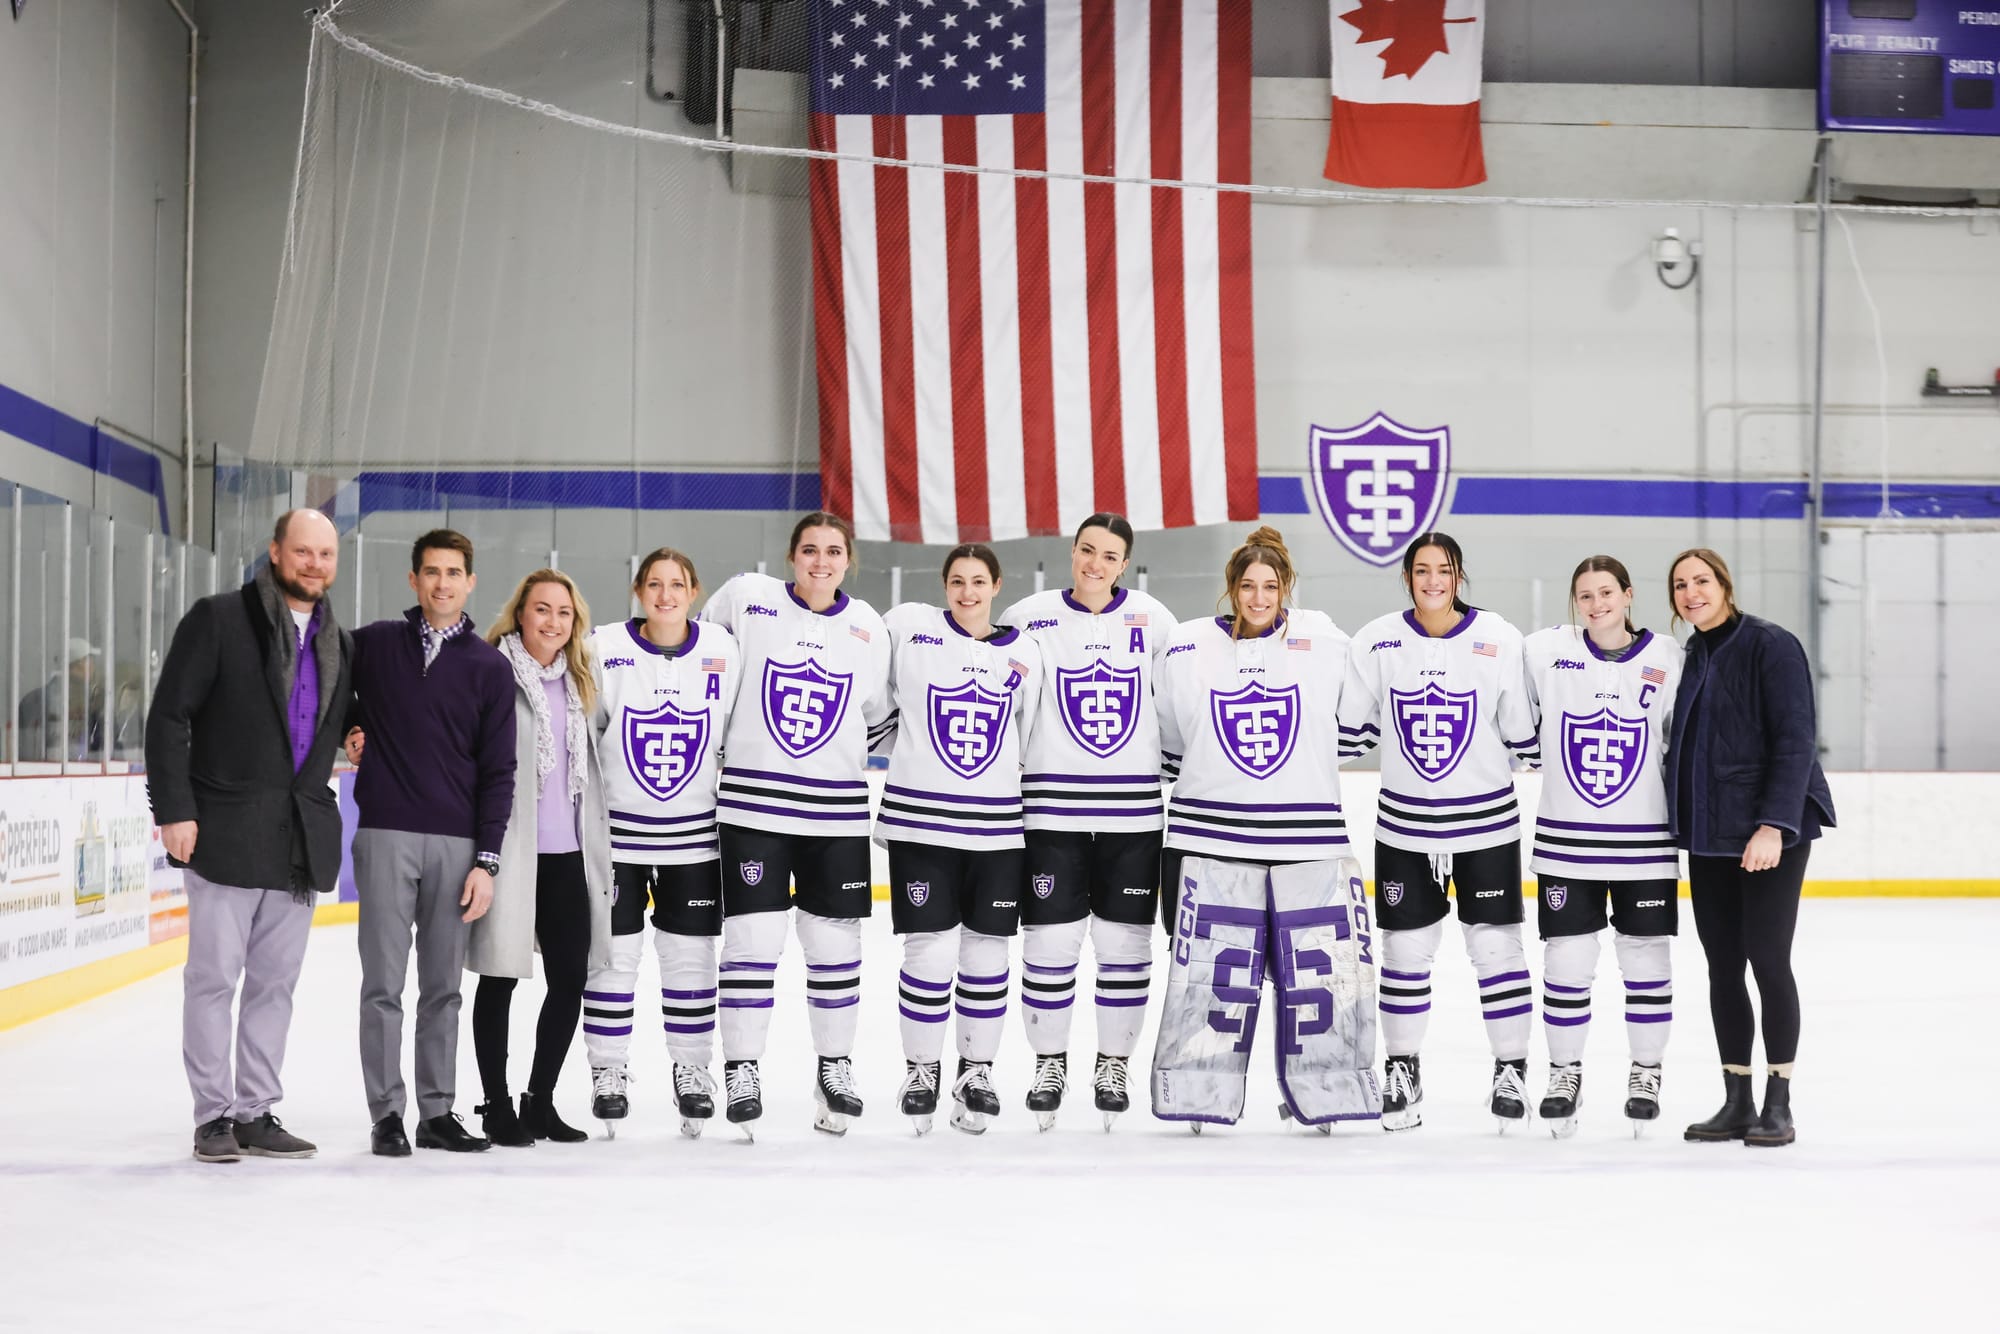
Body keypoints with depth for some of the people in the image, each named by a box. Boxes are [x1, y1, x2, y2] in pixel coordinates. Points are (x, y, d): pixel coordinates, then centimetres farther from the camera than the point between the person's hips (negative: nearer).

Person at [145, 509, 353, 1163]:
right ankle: (214, 1116, 7)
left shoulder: (340, 644, 13)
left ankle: (256, 1112, 16)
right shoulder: (217, 619, -4)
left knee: (276, 981, 9)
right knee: (214, 976, -1)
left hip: (301, 841, 5)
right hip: (226, 833, -5)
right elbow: (169, 716, -6)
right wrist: (174, 810, -12)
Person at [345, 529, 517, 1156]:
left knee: (443, 987, 6)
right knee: (384, 983, 0)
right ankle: (387, 1114, 7)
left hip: (456, 844, 1)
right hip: (386, 835, -1)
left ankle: (438, 1112, 14)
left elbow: (497, 770, 3)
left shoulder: (490, 667, 5)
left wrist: (486, 861, -3)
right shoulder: (375, 643, 5)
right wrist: (346, 730, 6)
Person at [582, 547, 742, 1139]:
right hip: (615, 828, -1)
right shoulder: (605, 649, -9)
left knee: (691, 955, 6)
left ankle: (692, 1068, 20)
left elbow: (738, 735, 7)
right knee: (613, 953, 4)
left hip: (694, 832, 1)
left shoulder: (721, 650, -3)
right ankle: (608, 1070, 17)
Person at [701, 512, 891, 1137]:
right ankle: (741, 1072, 7)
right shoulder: (745, 597, -1)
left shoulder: (867, 626, 7)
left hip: (837, 811, 2)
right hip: (753, 802, -2)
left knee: (835, 943, 8)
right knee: (752, 940, -5)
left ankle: (835, 1069, 22)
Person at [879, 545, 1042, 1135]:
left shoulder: (1024, 652, 8)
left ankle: (977, 1070, 21)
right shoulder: (908, 625, 0)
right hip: (919, 821, -2)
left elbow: (1034, 741, 14)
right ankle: (920, 1070, 15)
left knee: (986, 953, 6)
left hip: (997, 828, 2)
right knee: (930, 953, -3)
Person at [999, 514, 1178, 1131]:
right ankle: (1049, 1062, 18)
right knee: (1050, 939, 1)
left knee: (1125, 940, 6)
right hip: (1051, 804, -1)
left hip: (1133, 809, 1)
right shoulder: (1028, 618, 0)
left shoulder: (1154, 620, 3)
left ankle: (1115, 1063, 20)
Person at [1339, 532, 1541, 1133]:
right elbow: (1352, 730, 6)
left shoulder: (1498, 638, -8)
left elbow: (1523, 732, -1)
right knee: (1405, 949, 8)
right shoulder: (1377, 641, -3)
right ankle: (1401, 1070, 23)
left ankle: (1511, 1070, 17)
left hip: (1487, 821, -1)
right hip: (1405, 824, 1)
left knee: (1495, 946, 3)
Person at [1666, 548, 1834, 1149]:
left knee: (1768, 959, -6)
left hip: (1770, 832, -7)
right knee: (1722, 965, 7)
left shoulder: (1771, 646, -10)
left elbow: (1796, 740, -15)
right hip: (1707, 834, 7)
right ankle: (1736, 1103, 15)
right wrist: (1679, 819, 11)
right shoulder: (1691, 656, 12)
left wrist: (1774, 825, -22)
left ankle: (1778, 1104, 5)